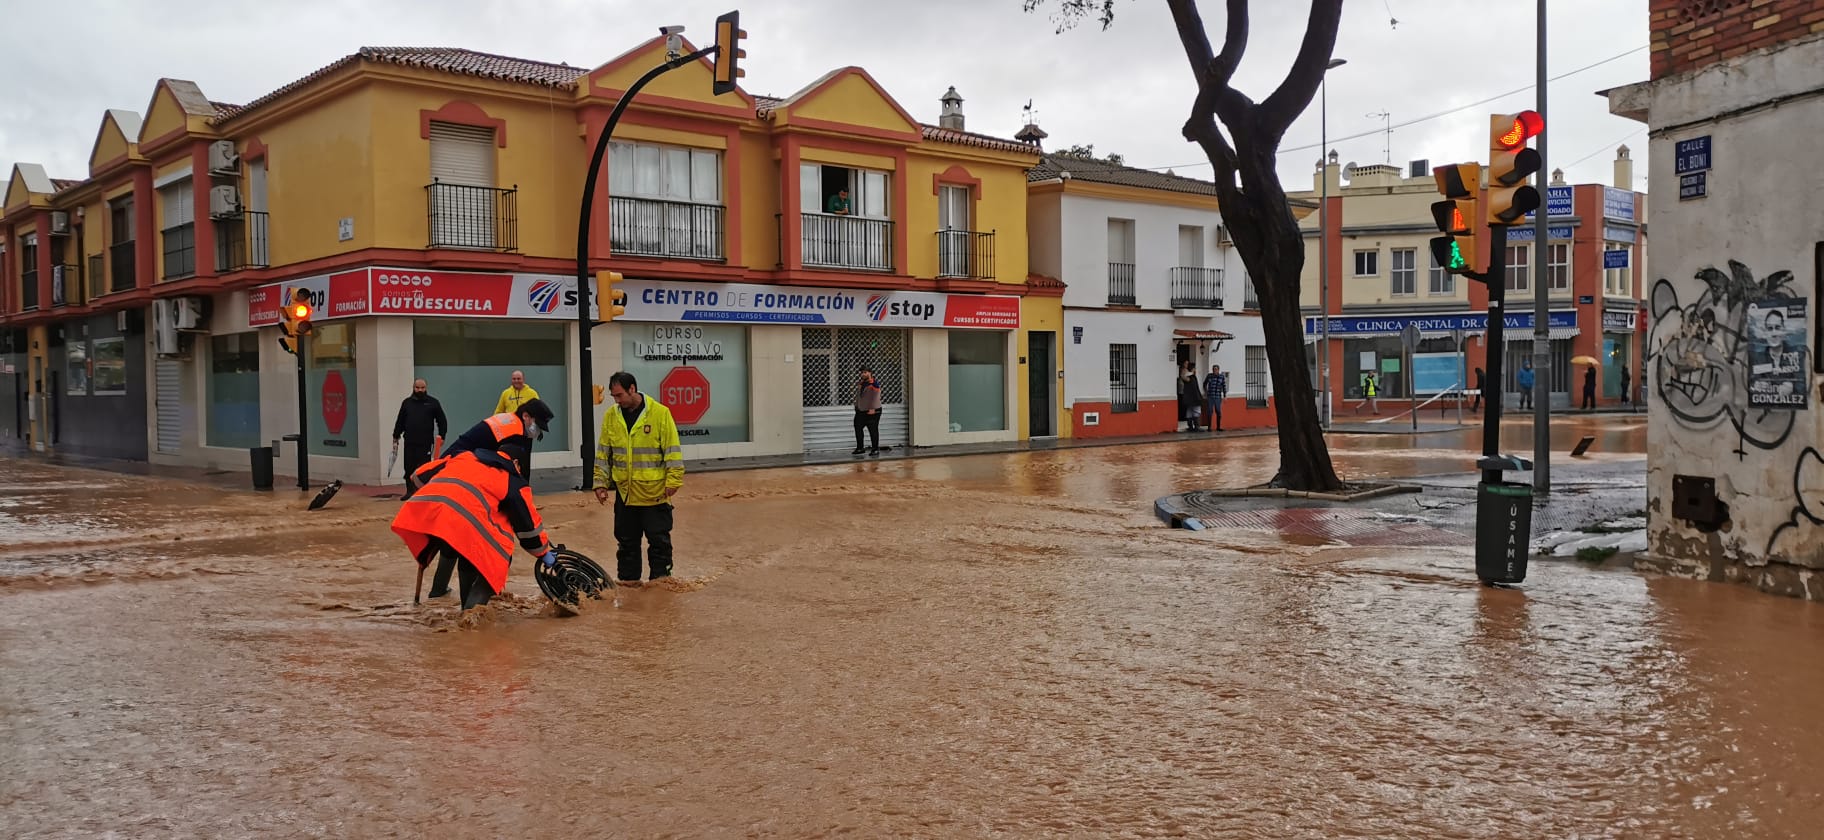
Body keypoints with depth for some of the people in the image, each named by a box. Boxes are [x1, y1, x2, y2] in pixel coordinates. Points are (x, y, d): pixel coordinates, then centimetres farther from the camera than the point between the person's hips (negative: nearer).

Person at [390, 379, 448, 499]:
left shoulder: (433, 402, 5)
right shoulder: (406, 402, 13)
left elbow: (442, 421, 6)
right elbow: (400, 421, 17)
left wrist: (441, 436, -3)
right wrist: (396, 437, 13)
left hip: (425, 443, -3)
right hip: (409, 442, 3)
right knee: (409, 468, 3)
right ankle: (410, 491, 13)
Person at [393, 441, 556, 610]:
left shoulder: (465, 456, 32)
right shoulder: (513, 481, 19)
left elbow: (420, 476, 35)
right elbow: (528, 522, 21)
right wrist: (545, 553, 33)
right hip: (462, 518, -6)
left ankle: (438, 590, 37)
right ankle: (473, 606, -10)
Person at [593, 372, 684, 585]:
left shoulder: (660, 413, -9)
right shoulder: (611, 417, 3)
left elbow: (672, 450, -8)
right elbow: (603, 453, 9)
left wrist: (673, 480, -11)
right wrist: (600, 483, 6)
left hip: (655, 492, -4)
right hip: (624, 493, 4)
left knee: (659, 539, 4)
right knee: (626, 540, 12)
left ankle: (660, 579, 15)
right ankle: (628, 579, 23)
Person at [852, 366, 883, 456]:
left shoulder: (874, 383, -12)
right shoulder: (860, 384, 13)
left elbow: (875, 397, -18)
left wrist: (872, 409, -23)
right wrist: (856, 406, 17)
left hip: (872, 411, -8)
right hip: (860, 411, 8)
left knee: (873, 430, -1)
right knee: (858, 428, 7)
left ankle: (875, 449, 6)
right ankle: (859, 448, 16)